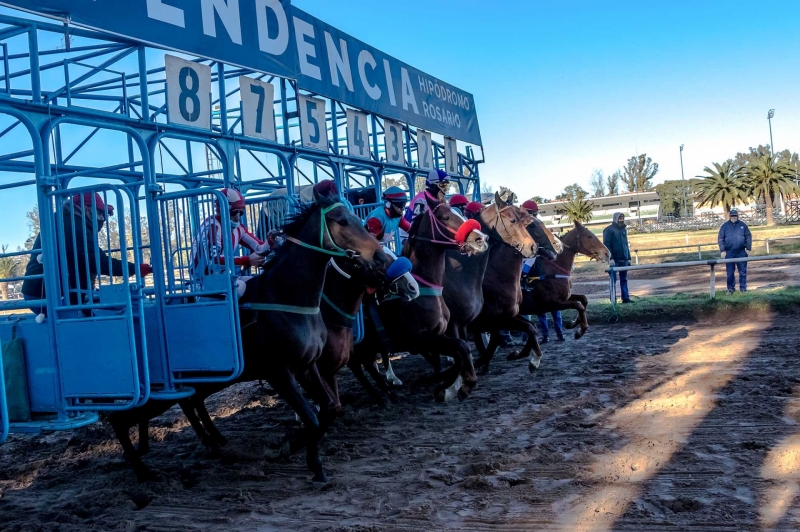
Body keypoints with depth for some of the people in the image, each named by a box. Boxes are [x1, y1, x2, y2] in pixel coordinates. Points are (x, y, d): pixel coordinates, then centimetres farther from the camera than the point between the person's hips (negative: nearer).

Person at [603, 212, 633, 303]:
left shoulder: (623, 230, 16)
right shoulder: (609, 230, -5)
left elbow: (626, 244, 20)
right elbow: (606, 245, -11)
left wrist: (628, 258, 15)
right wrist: (610, 258, -18)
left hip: (624, 259, 6)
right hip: (614, 259, -6)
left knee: (624, 279, 7)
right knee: (613, 279, -1)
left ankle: (625, 298, 9)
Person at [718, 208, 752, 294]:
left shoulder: (742, 225, 5)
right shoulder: (725, 226, 2)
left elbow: (748, 237, 7)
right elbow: (720, 239, 1)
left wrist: (748, 248, -1)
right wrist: (722, 251, -6)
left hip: (741, 252, 1)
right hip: (729, 253, -1)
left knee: (743, 271, 4)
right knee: (730, 272, 3)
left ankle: (743, 288, 12)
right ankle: (731, 288, 11)